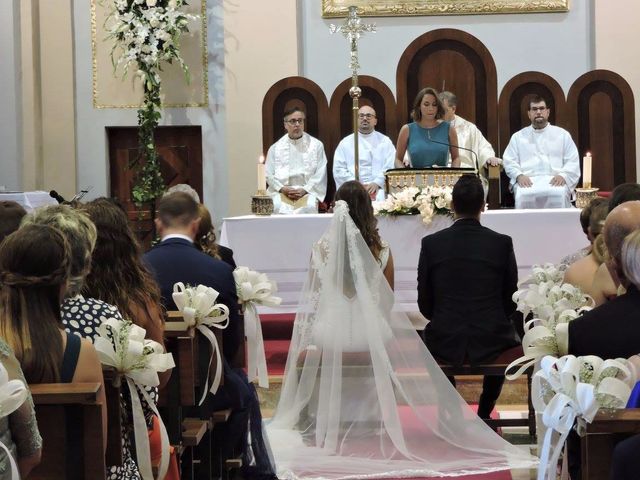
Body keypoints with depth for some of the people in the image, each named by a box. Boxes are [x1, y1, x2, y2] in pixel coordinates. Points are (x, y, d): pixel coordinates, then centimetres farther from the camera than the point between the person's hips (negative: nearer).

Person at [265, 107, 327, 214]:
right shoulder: (275, 148, 15)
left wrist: (304, 190, -8)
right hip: (281, 192, 0)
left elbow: (320, 174, 5)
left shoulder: (316, 145, 11)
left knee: (309, 206, -33)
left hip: (307, 191, 0)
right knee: (279, 207, -32)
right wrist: (282, 189, -7)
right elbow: (269, 174, 10)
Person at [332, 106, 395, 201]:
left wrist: (377, 183, -11)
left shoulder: (385, 141, 16)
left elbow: (391, 167, 5)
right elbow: (338, 170, 8)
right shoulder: (345, 142, 17)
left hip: (379, 189, 1)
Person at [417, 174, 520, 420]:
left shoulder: (431, 243, -5)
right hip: (490, 345, 0)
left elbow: (424, 303, 2)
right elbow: (511, 301, 2)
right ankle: (484, 414, 32)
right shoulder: (502, 243, -6)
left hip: (445, 345, 0)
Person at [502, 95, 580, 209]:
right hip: (528, 181, 0)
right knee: (523, 195, -35)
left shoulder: (562, 134, 18)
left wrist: (563, 175, -9)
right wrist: (519, 175, -8)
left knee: (559, 194, -35)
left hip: (555, 181, 0)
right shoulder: (518, 137, 20)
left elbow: (572, 161, 11)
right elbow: (509, 161, 12)